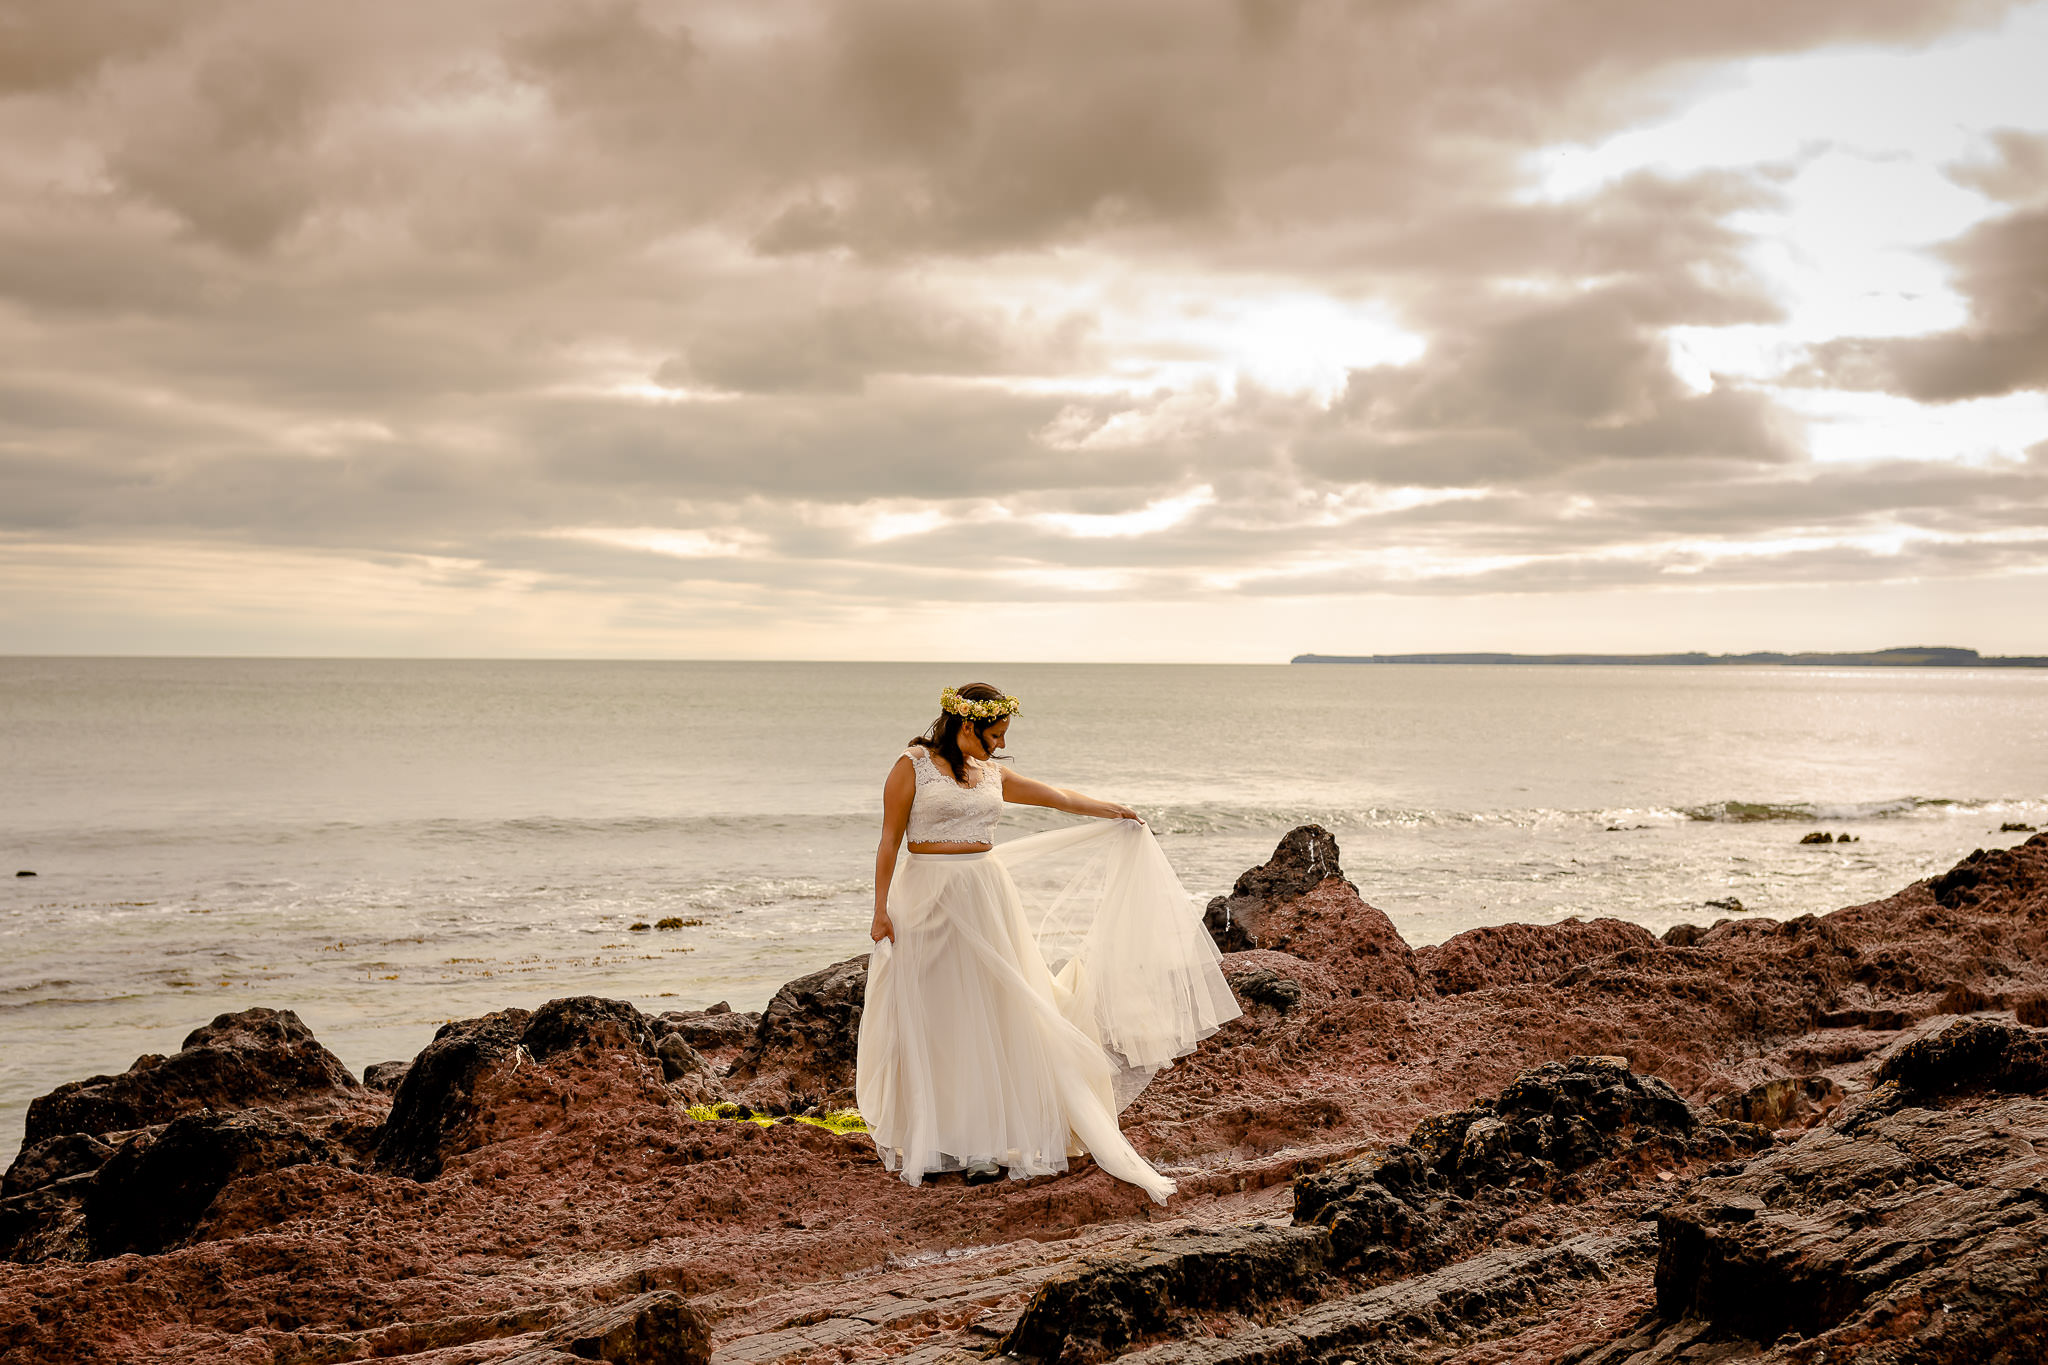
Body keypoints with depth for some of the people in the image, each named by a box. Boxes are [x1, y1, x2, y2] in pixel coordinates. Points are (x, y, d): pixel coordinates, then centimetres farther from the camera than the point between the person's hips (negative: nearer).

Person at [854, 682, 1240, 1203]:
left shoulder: (992, 775, 11)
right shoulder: (913, 765, -4)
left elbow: (1058, 797, 23)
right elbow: (890, 840, -5)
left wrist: (1112, 811, 31)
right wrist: (881, 908, -9)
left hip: (986, 900, 5)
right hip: (927, 900, -5)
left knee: (995, 1012, 4)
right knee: (931, 1020, 0)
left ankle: (987, 1136, 13)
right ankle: (927, 1140, 12)